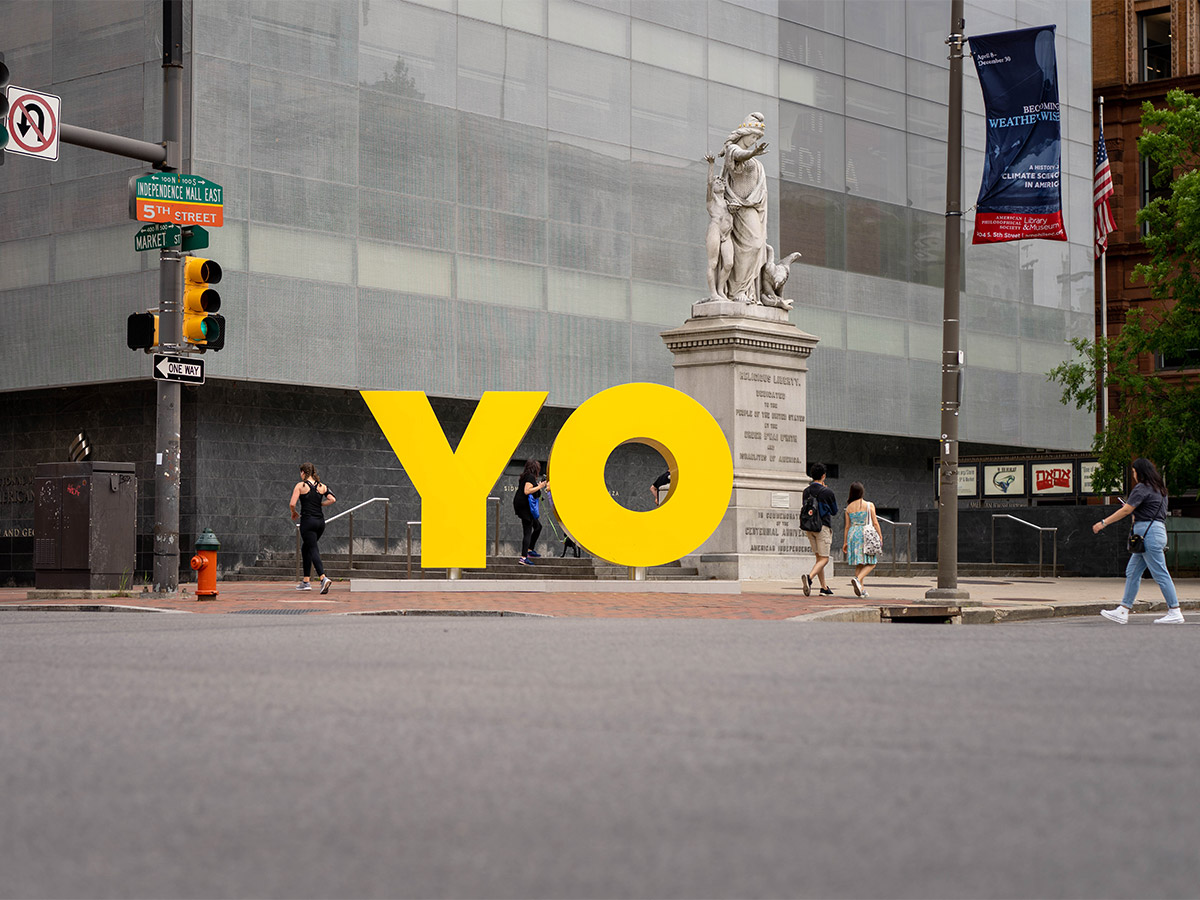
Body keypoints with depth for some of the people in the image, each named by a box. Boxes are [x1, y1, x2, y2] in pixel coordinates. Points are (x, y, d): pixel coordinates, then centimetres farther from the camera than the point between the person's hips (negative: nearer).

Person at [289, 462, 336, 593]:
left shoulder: (300, 486, -4)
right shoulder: (322, 486, 9)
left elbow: (292, 504, -11)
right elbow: (332, 499, -2)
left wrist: (294, 513, 8)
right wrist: (319, 504, 12)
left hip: (307, 520, -6)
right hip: (320, 521, 6)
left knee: (313, 550, -7)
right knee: (305, 548, 21)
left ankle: (323, 578, -27)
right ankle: (306, 581, 23)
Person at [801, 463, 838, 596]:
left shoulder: (806, 491, 5)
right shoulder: (827, 492, -10)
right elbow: (834, 511, 3)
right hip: (823, 527, -6)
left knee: (819, 558, 13)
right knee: (824, 559, -6)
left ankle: (824, 587, 14)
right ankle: (809, 577, -30)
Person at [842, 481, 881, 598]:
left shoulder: (849, 507, 5)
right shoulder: (869, 505, -4)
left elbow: (847, 526, 7)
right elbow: (875, 523, -4)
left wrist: (845, 542, 13)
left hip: (853, 535, 4)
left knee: (859, 564, 11)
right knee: (870, 563, 1)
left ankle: (862, 589, 9)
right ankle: (858, 579, -24)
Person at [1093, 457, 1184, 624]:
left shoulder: (1142, 488, -10)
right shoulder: (1159, 488, 18)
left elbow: (1126, 511, -14)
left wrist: (1103, 523, -10)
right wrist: (1135, 510, 22)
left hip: (1149, 533, -10)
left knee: (1160, 573, -7)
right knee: (1132, 572, 9)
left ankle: (1175, 613, -5)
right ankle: (1123, 612, 8)